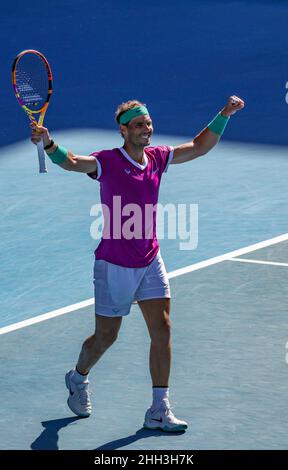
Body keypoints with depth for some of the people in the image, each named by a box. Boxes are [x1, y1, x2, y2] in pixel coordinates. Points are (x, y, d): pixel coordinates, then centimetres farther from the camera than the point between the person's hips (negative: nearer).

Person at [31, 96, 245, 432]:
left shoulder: (157, 158, 3)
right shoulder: (107, 162, -15)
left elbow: (199, 147, 14)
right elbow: (71, 162, -33)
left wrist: (224, 115, 4)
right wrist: (48, 144, -54)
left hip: (150, 262, 5)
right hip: (114, 266, -5)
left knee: (162, 329, -5)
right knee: (106, 336, 8)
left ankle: (159, 411, -2)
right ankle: (78, 378, 40)